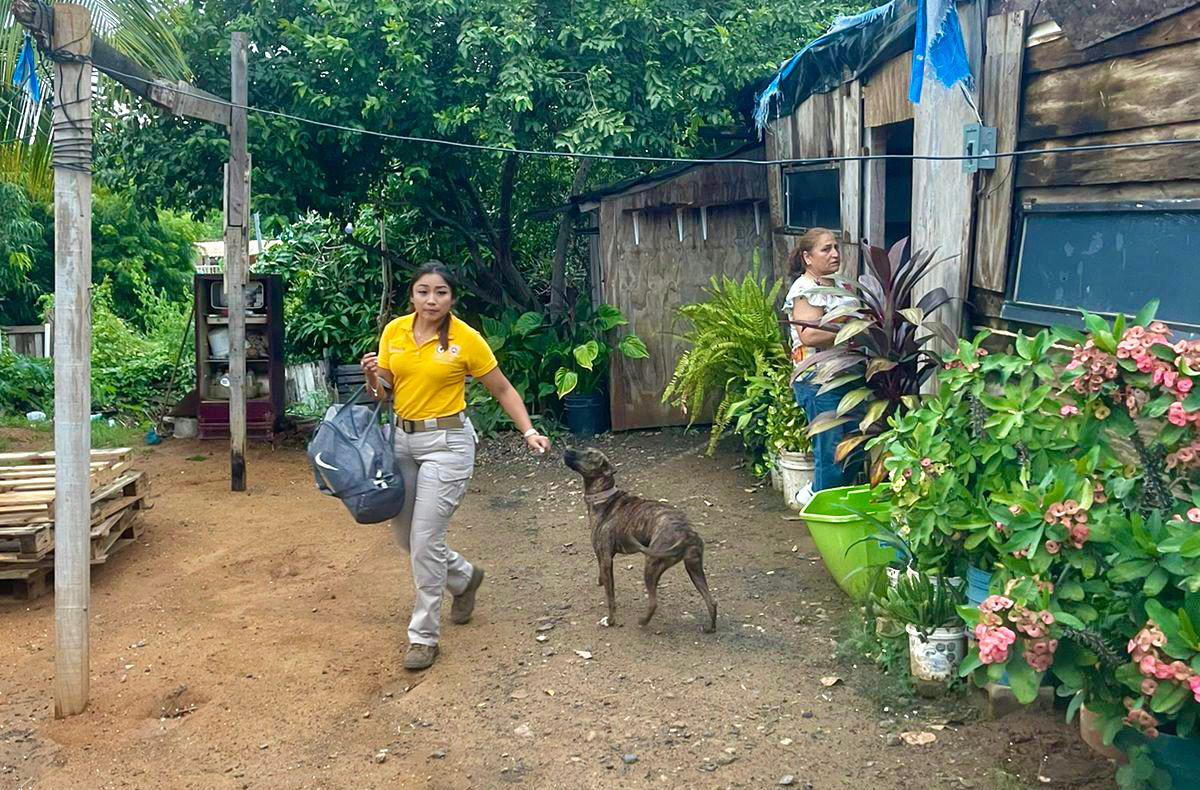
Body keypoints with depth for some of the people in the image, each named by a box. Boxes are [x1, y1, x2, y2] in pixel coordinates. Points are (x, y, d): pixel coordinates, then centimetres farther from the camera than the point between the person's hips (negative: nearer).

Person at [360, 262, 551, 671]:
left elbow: (503, 390, -2)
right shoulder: (394, 332, 1)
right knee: (405, 535, 14)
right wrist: (372, 376, -14)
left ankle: (424, 636, 9)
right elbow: (382, 392, 8)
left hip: (447, 442, -6)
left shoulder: (466, 339, -11)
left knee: (425, 539, -7)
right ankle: (465, 577, 41)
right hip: (403, 439, 6)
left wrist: (529, 431, -13)